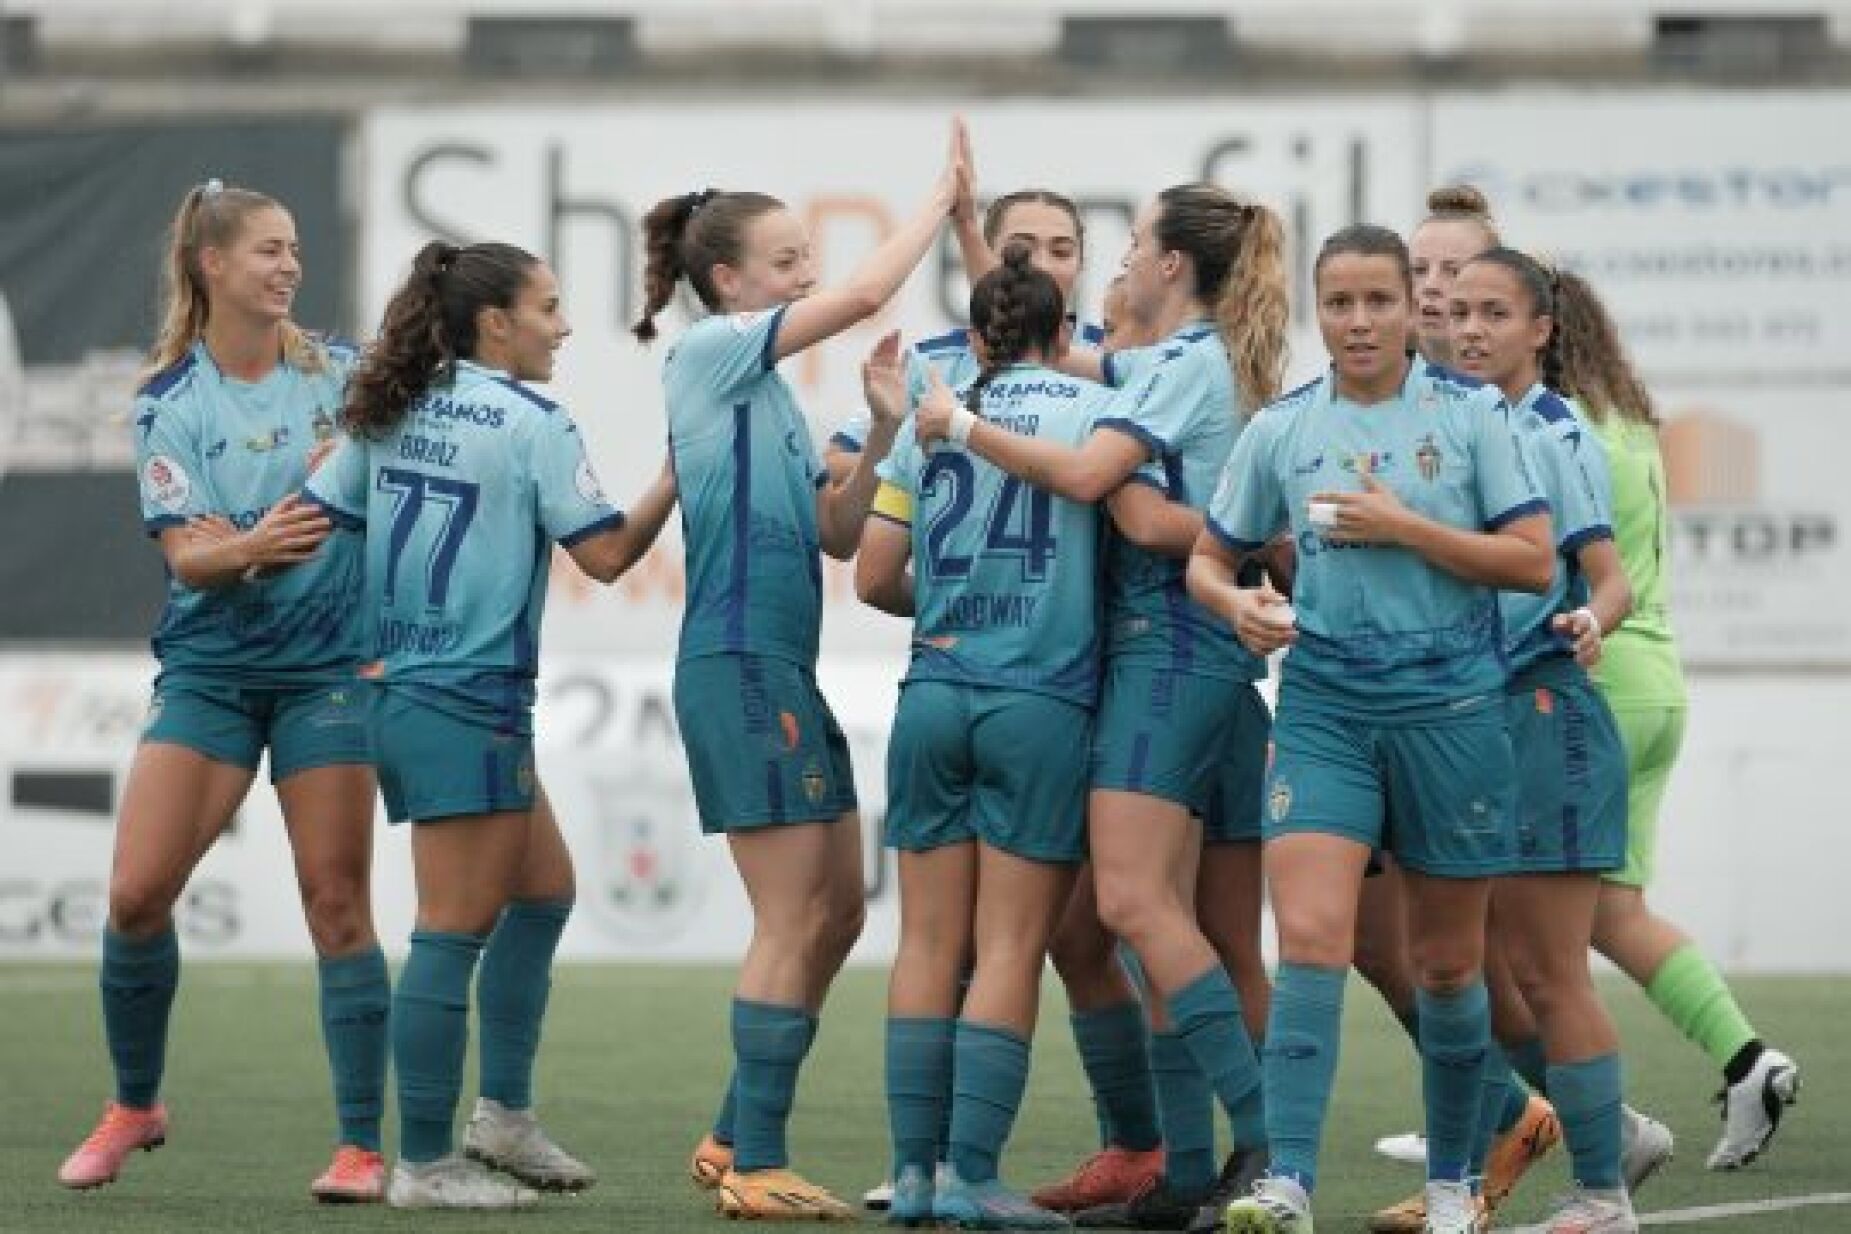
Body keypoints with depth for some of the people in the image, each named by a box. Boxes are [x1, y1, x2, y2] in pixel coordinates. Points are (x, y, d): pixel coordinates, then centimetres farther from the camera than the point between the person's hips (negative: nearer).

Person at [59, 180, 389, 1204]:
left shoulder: (336, 373, 2)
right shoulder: (168, 401, -2)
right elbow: (185, 554, -10)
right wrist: (250, 549, -32)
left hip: (325, 667, 0)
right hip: (208, 666, 0)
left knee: (336, 901, -5)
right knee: (136, 891, -7)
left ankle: (361, 1147, -1)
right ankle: (134, 1107, 15)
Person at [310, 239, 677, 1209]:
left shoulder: (394, 413, 10)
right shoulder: (532, 423, -11)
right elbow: (607, 554, -11)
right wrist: (677, 476, -2)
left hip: (401, 692, 9)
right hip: (469, 704, -9)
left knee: (544, 892, 19)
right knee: (456, 930, -4)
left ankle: (504, 1116, 21)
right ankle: (425, 1165, -2)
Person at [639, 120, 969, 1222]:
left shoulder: (769, 387, 19)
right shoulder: (712, 350, -7)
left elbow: (838, 534, 19)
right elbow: (868, 295, -17)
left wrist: (882, 440, 6)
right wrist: (944, 196, -7)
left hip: (785, 672, 9)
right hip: (739, 665, -9)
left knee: (836, 914, 10)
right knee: (794, 922, -9)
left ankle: (737, 1140, 17)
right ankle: (757, 1169, -6)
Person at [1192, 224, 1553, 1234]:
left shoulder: (1470, 414, -1)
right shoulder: (1280, 429, 5)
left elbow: (1534, 561, -6)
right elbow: (1208, 557, 13)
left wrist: (1404, 527, -14)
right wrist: (1235, 602, -10)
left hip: (1451, 704, -1)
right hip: (1324, 705, 1)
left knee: (1445, 961, 8)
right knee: (1310, 938, -15)